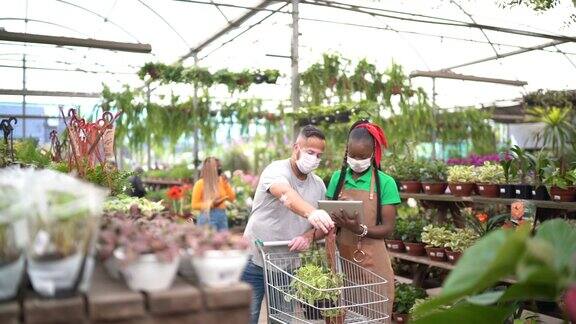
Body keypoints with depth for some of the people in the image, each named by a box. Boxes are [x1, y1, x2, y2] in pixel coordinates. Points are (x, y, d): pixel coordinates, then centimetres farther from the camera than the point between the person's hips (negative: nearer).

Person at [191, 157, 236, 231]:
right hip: (208, 217, -5)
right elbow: (194, 205, -5)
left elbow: (232, 199, 11)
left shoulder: (222, 181, 9)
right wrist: (211, 204, -17)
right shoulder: (200, 184, -5)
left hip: (222, 216, 5)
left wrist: (226, 184, 0)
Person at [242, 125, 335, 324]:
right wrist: (311, 213, -57)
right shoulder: (276, 171, -15)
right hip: (255, 262, -5)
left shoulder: (319, 185, 4)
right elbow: (286, 195, -37)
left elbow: (323, 225, 7)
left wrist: (309, 236, -17)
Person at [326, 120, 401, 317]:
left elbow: (388, 228, -7)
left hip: (371, 262, -3)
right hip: (341, 258, 3)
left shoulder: (385, 183, -6)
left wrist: (360, 230, -23)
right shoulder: (338, 178, 5)